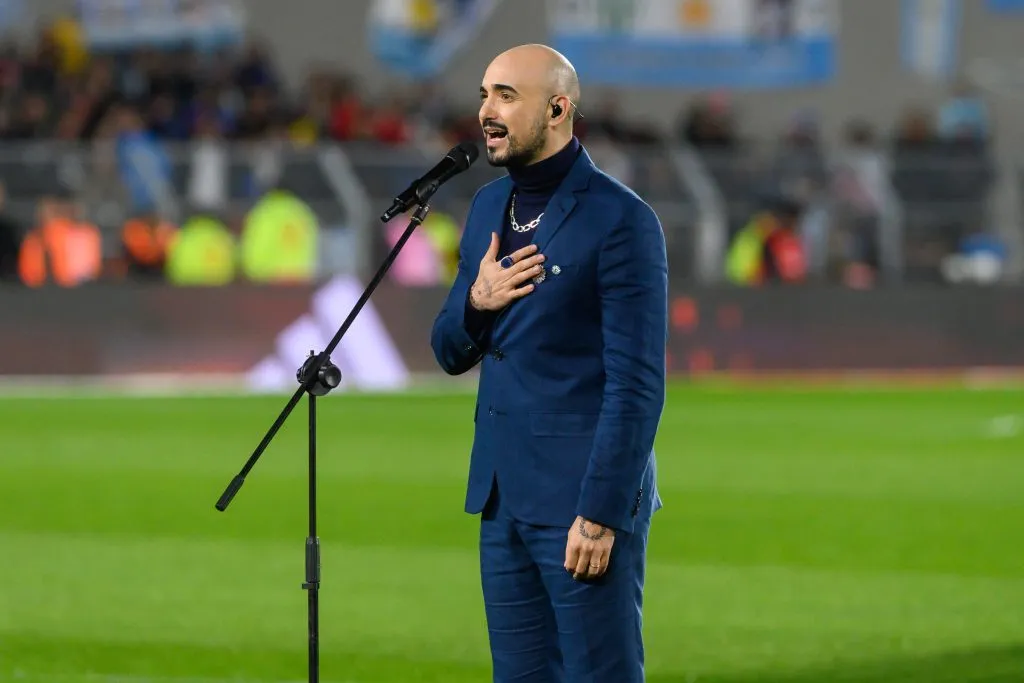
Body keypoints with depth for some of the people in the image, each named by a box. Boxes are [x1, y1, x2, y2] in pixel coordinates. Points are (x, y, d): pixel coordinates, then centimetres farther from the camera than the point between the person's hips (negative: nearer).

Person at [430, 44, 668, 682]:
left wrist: (603, 513, -18)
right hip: (503, 499, 7)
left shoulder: (620, 220, -11)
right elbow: (450, 354, 18)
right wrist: (475, 302, -4)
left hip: (583, 500, -7)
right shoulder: (488, 206, 12)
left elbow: (637, 383, -14)